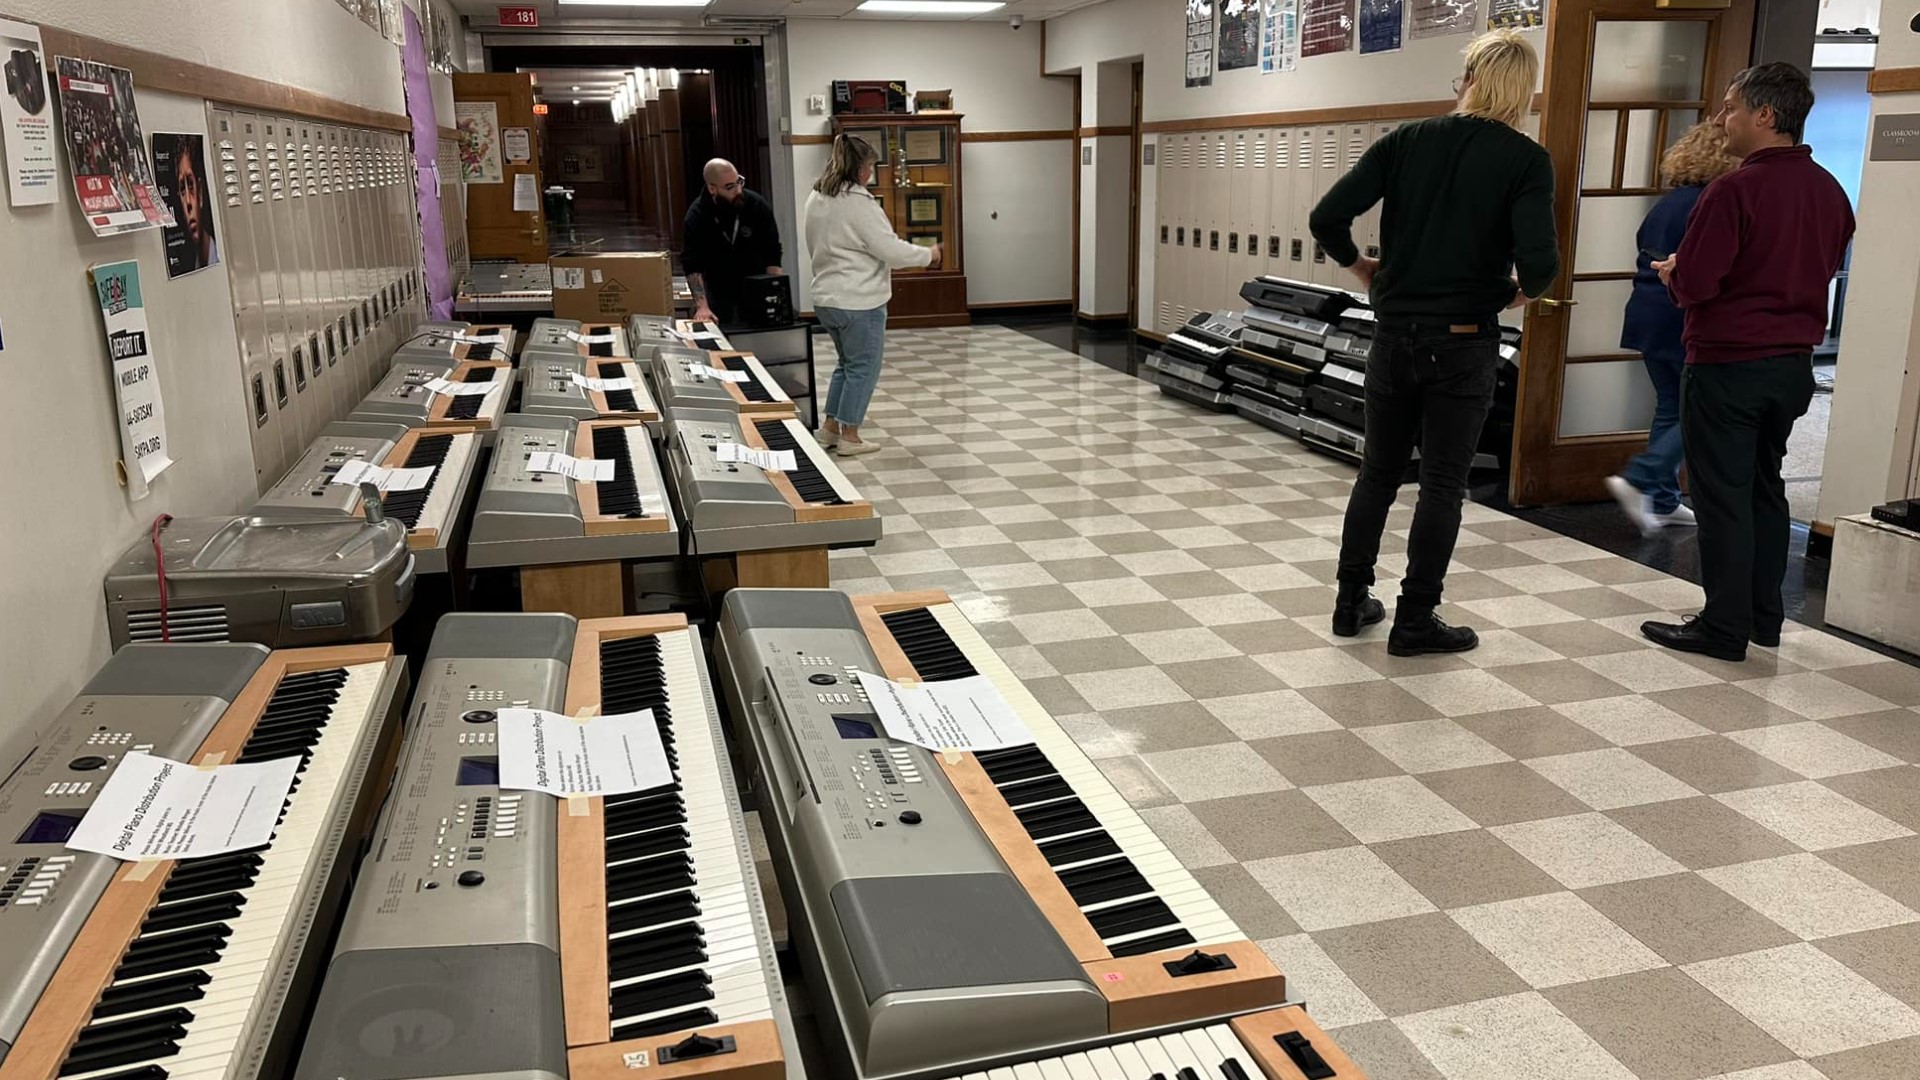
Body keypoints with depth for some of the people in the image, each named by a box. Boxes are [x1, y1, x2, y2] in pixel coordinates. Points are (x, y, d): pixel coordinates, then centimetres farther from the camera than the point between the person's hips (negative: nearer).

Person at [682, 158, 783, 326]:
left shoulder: (758, 206, -13)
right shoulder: (697, 216, -16)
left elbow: (772, 257, -12)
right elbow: (693, 266, -22)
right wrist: (702, 306, -35)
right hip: (717, 292, -1)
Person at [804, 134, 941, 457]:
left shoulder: (816, 199, 9)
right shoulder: (858, 203, -18)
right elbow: (891, 249, -17)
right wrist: (928, 255, -3)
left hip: (826, 297, 9)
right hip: (859, 300, -9)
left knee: (848, 363, 22)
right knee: (863, 367, 5)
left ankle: (830, 427, 24)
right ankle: (849, 437, 10)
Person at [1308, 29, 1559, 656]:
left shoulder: (1407, 141, 1)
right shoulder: (1526, 161, -6)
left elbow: (1327, 219, -8)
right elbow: (1539, 262, -19)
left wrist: (1360, 267, 10)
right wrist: (1523, 291, 3)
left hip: (1395, 336, 3)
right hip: (1463, 344, -3)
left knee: (1378, 473, 16)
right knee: (1442, 486, 7)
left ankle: (1352, 602, 22)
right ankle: (1415, 623, 12)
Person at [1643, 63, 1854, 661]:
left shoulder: (1736, 189, -18)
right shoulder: (1830, 192, 7)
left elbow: (1693, 284, -19)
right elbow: (1821, 270, 17)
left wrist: (1671, 272, 1)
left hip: (1727, 364, -8)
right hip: (1793, 362, 8)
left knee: (1722, 496, -1)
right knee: (1766, 488, 17)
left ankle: (1724, 628, 5)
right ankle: (1765, 619, 25)